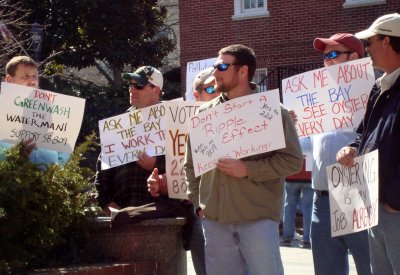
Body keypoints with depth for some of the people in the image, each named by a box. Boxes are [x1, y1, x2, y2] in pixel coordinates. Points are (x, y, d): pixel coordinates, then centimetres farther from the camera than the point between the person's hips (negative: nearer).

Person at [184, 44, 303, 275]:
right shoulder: (205, 113, 11)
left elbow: (293, 159, -5)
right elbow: (191, 163, 19)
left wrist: (248, 169, -14)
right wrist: (198, 202, 8)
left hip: (258, 217, -4)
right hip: (215, 219, 4)